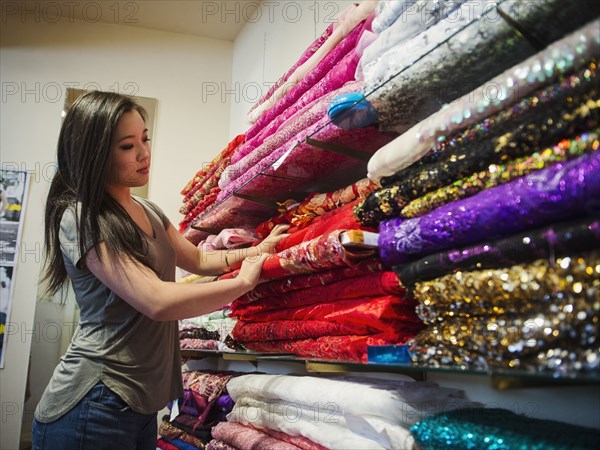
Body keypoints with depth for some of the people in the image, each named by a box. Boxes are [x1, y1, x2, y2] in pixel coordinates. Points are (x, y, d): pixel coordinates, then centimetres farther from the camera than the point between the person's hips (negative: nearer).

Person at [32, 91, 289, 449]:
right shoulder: (80, 219, -17)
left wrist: (257, 250, 7)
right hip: (95, 406, -8)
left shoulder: (148, 212, 11)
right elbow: (157, 301, -27)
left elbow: (197, 260, 22)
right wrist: (244, 280, -17)